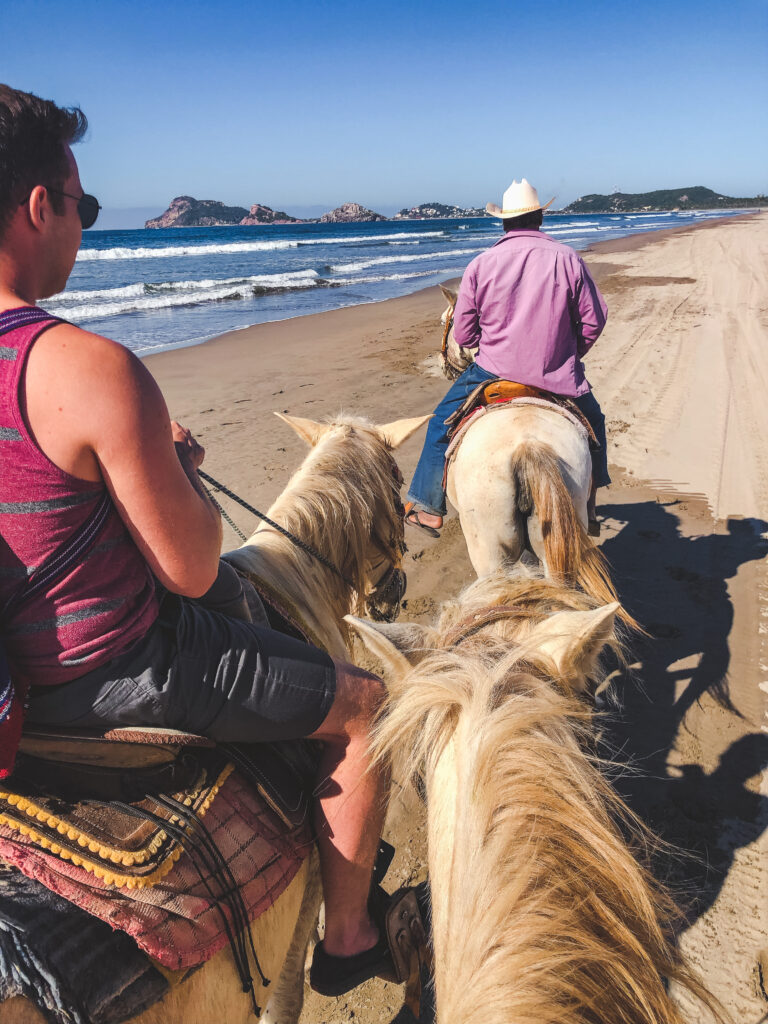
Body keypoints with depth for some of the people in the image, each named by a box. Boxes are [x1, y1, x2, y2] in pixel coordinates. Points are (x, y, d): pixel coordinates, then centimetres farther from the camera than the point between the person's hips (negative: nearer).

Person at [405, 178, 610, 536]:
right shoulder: (568, 259, -3)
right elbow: (594, 322, 1)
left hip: (494, 370, -1)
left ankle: (428, 508, 19)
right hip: (559, 377, 1)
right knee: (592, 422, 28)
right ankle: (587, 510, 35)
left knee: (442, 423, 18)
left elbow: (462, 334, -1)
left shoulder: (480, 264, -4)